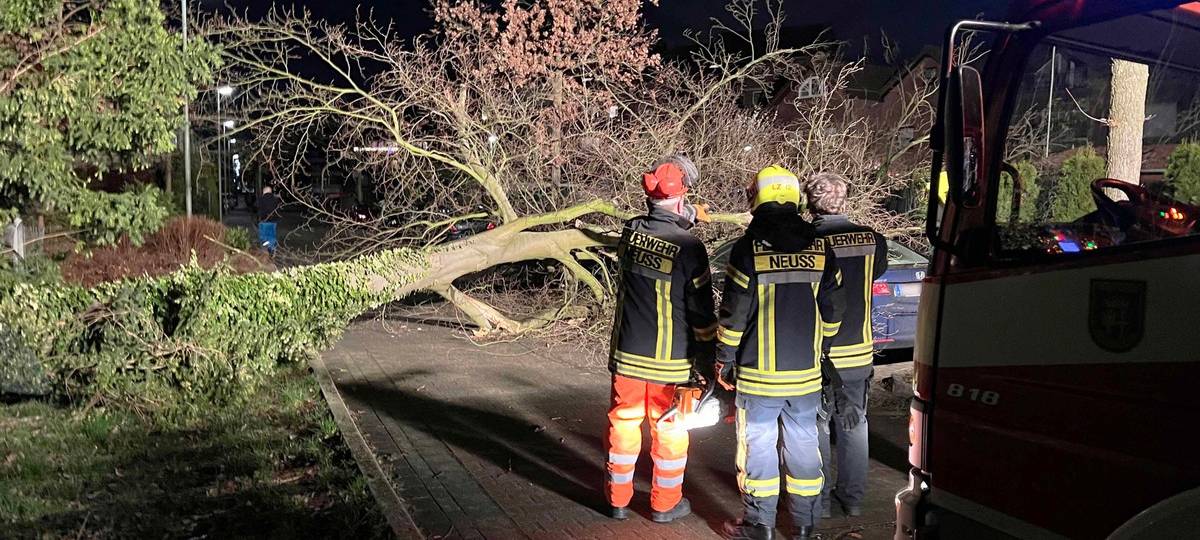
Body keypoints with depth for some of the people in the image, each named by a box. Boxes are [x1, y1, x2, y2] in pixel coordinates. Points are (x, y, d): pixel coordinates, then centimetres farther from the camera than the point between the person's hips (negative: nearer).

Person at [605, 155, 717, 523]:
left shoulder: (630, 232, -5)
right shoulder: (689, 247, -17)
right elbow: (701, 312, -10)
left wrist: (688, 218, 17)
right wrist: (707, 363, 0)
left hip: (628, 354, 4)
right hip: (670, 359, -4)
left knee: (624, 423, 14)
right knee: (669, 430, 11)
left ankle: (618, 500, 25)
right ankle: (665, 504, 23)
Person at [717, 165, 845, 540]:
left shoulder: (749, 249, -13)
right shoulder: (820, 250, 1)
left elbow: (733, 314, -11)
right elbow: (832, 312, 7)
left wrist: (724, 359, 1)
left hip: (759, 373, -4)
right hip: (806, 374, 4)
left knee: (759, 444, 6)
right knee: (803, 443, 14)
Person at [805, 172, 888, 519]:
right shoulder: (871, 240, -7)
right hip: (859, 352, 3)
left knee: (817, 427, 10)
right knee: (854, 425, 17)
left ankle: (820, 500, 18)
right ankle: (853, 497, 26)